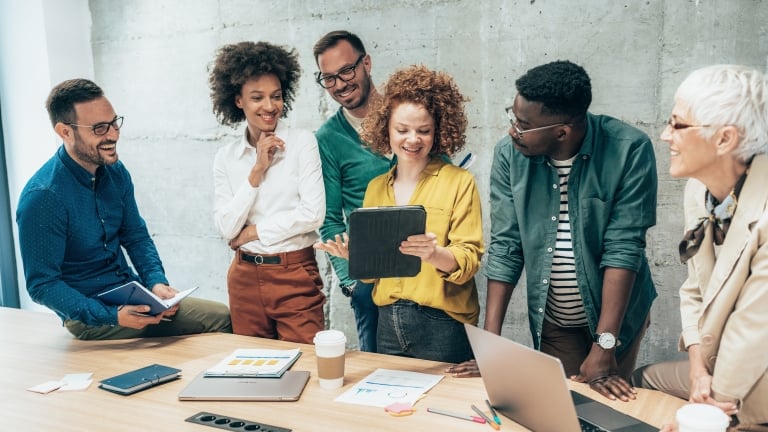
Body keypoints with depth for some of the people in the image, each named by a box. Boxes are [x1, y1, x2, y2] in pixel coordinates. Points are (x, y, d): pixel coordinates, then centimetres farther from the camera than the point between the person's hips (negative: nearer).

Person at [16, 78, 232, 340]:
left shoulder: (116, 172, 1)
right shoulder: (42, 197, -20)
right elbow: (42, 285, -17)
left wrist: (156, 281, -8)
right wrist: (113, 317, -27)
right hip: (90, 316, -7)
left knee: (224, 317, -8)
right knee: (219, 319, -20)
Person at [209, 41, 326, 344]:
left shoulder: (302, 142, -3)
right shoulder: (226, 157, 5)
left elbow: (313, 214, -12)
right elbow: (226, 229, -4)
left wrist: (251, 233, -6)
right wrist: (257, 171, -10)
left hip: (296, 274, -3)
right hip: (245, 277, 3)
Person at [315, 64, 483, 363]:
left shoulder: (460, 182, -5)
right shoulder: (376, 188, 9)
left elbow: (469, 259, -11)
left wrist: (435, 254, -30)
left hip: (442, 325, -4)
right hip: (388, 324, 4)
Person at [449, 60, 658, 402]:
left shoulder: (629, 150, -21)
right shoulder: (509, 154, -14)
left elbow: (623, 247, -23)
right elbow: (505, 246, -11)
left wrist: (604, 347, -26)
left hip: (616, 313, -1)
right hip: (551, 322, 2)